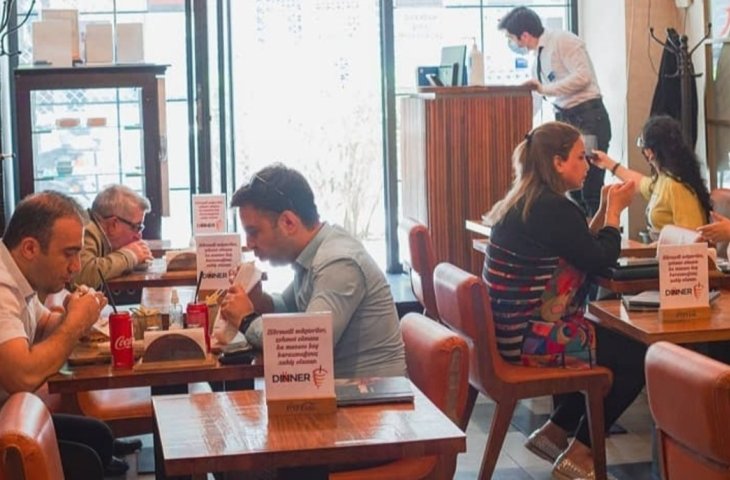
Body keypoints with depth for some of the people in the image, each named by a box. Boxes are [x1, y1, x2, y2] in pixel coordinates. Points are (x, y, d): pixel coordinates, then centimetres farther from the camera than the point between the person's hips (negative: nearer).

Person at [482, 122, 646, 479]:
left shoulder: (525, 202, 11)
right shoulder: (553, 208, -19)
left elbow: (579, 253, 18)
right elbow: (599, 261, -10)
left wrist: (604, 210, 12)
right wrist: (614, 211, 2)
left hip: (512, 329, 10)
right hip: (531, 338, -10)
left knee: (619, 341, 24)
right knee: (639, 357, 0)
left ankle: (554, 431, 23)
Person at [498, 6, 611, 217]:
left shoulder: (563, 41, -11)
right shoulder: (538, 55, 14)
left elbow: (583, 76, -21)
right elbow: (537, 92, 21)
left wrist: (544, 89, -20)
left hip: (587, 118, -8)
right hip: (564, 119, 9)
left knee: (591, 190, -8)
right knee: (573, 189, 8)